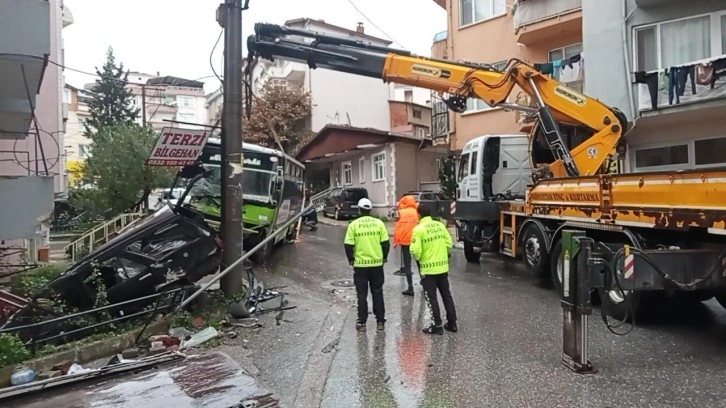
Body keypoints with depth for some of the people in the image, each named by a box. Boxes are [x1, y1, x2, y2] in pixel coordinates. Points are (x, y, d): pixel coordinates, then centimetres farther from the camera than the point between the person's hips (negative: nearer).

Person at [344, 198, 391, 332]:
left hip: (360, 265, -1)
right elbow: (385, 243, 0)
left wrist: (351, 259, 8)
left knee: (362, 294, 8)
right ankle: (380, 321, 17)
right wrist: (384, 257, 13)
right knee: (377, 293, 13)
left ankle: (362, 322, 12)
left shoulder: (354, 224, -6)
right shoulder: (379, 223, -2)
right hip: (377, 263, 2)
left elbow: (349, 245, -6)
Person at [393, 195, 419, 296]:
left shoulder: (401, 212, -1)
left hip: (405, 241, -2)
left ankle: (410, 288, -2)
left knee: (407, 264, 4)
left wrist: (396, 241, 2)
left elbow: (398, 228, -4)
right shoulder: (417, 212, 4)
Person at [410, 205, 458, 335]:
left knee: (431, 297, 5)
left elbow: (416, 250, -17)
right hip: (443, 267, 5)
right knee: (447, 295, 15)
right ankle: (452, 323, 23)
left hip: (428, 268, -5)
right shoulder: (440, 225, 2)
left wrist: (418, 258, 4)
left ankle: (437, 326, 8)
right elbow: (449, 244, 4)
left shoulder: (418, 229, -14)